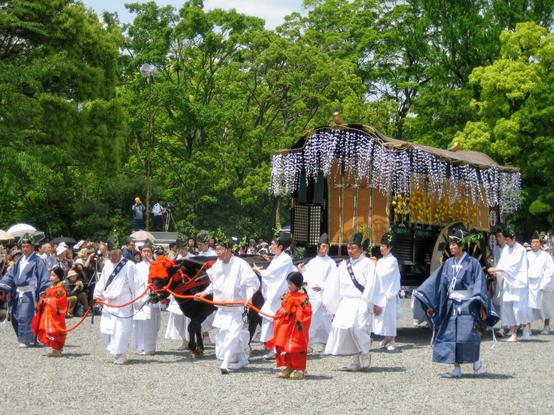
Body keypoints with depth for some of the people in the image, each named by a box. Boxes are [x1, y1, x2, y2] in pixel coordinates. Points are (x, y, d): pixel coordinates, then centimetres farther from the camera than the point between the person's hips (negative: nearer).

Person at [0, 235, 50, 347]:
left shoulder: (38, 261, -5)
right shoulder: (19, 261, 15)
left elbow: (44, 278, -9)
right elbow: (10, 274, 13)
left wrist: (43, 294, -15)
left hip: (29, 294, -7)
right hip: (18, 293, 7)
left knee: (24, 317, -11)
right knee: (15, 317, 10)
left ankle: (25, 340, -1)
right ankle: (23, 338, 24)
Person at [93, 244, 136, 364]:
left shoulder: (129, 265, -8)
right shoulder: (107, 264, 11)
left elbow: (132, 285, -6)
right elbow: (102, 281, 20)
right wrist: (98, 295, 19)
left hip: (123, 303, -6)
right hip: (108, 302, 6)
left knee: (120, 330, -8)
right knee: (105, 328, 5)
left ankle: (120, 355, 2)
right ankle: (116, 352, 20)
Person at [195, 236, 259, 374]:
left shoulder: (240, 264, -15)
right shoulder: (216, 265, 7)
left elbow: (253, 282, -13)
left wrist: (249, 296, -26)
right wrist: (205, 292, 16)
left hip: (237, 306, -7)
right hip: (222, 306, 7)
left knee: (233, 334, -15)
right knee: (223, 334, 12)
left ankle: (226, 363, -17)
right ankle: (242, 359, 28)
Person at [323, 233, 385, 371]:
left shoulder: (367, 263, 0)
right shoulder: (344, 265, 17)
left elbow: (372, 284, -6)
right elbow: (335, 284, 19)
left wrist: (375, 304, -11)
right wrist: (328, 302, 19)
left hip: (361, 302, -5)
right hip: (346, 302, 6)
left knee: (356, 326, -22)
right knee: (340, 326, -7)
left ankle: (365, 354, 1)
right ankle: (355, 359, 3)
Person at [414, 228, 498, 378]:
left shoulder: (472, 263, -4)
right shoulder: (448, 263, 10)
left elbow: (480, 285, -7)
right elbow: (438, 282, 10)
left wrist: (482, 306, -14)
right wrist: (430, 304, 8)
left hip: (467, 304, -5)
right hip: (451, 305, 5)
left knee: (467, 335, -16)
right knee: (450, 336, 2)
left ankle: (477, 362, 5)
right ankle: (457, 369, 8)